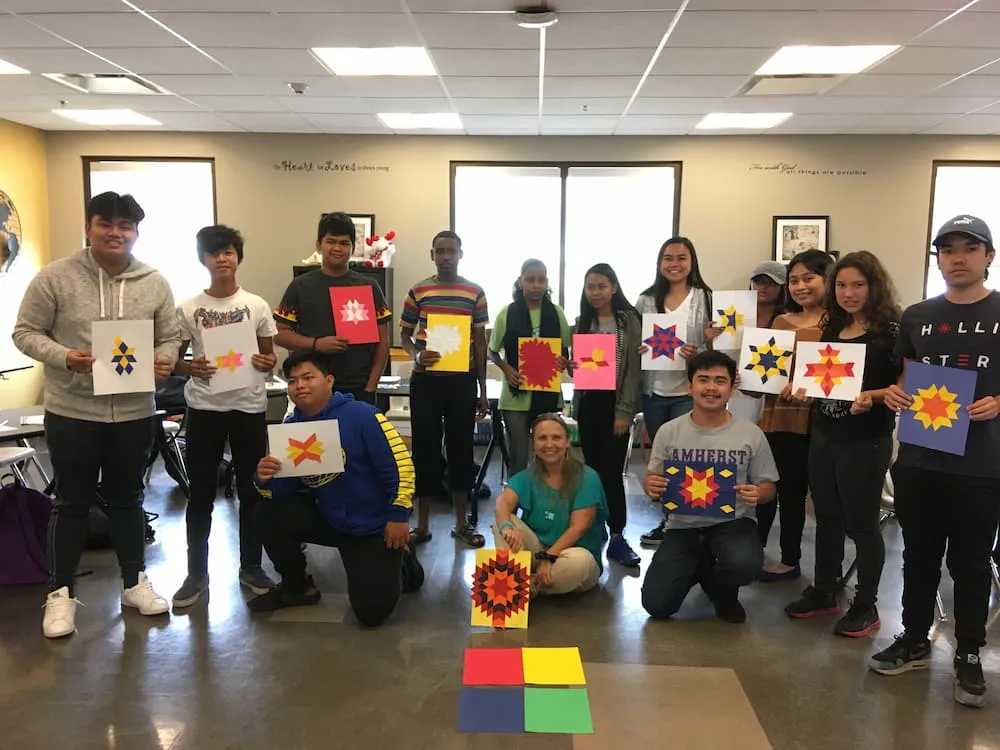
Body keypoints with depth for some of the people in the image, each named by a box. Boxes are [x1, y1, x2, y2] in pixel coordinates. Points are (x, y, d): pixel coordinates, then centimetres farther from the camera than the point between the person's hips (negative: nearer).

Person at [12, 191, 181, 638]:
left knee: (128, 500, 15)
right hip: (71, 412, -2)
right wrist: (64, 357, -21)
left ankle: (134, 582, 30)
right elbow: (26, 333, -3)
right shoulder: (56, 277, -6)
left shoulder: (155, 283, 2)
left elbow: (170, 338, 7)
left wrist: (165, 361, -15)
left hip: (134, 413, 2)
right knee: (72, 503, 9)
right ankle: (61, 592, 24)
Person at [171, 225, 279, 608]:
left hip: (249, 406, 1)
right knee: (201, 493, 7)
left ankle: (251, 567, 24)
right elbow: (172, 360, 4)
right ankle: (196, 573, 20)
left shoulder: (257, 306, 2)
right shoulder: (188, 309, 0)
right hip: (203, 407, 0)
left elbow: (269, 356, 8)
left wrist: (267, 363, -15)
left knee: (252, 490, 9)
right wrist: (191, 368, -17)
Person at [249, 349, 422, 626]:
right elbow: (285, 490, -3)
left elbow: (400, 465, -20)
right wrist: (266, 480, -25)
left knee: (371, 612, -12)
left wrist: (398, 516, -19)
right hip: (330, 520, 6)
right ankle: (297, 586, 11)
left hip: (375, 525, -5)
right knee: (271, 514, -13)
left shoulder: (361, 415, -20)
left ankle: (399, 562, 22)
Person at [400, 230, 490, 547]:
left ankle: (462, 522, 21)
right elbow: (405, 334, 10)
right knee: (425, 449, 4)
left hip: (462, 380, 0)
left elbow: (480, 341, 6)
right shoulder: (418, 291, 3)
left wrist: (483, 390, 4)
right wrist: (416, 355, -14)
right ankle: (422, 524, 15)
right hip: (425, 380, 0)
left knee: (461, 448, 8)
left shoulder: (475, 292, 3)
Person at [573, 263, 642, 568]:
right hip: (587, 402, 4)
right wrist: (569, 366, -8)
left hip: (615, 403, -4)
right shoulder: (582, 323, 11)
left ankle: (617, 537, -1)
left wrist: (624, 411, -13)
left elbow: (634, 369, -7)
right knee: (593, 468, 7)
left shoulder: (629, 320, -3)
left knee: (611, 470, -6)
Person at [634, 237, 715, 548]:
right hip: (654, 392, 4)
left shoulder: (705, 298, -4)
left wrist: (696, 354, -24)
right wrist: (637, 349, -11)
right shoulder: (646, 300, 6)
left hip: (688, 393, -4)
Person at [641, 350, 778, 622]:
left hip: (733, 523, -1)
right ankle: (700, 567, 26)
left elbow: (768, 487, 4)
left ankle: (722, 590, 7)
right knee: (656, 604, -9)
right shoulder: (669, 432, -1)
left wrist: (757, 495, -21)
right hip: (683, 526, 1)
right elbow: (651, 480, 6)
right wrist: (651, 487, -19)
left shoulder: (752, 434, -3)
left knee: (744, 565, -36)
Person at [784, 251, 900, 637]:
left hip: (866, 441, -6)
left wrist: (872, 397, -28)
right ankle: (823, 592, 30)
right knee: (827, 518, 16)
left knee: (861, 523, 5)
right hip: (823, 436, 6)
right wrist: (807, 389, -3)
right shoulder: (832, 327, 9)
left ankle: (865, 607, 20)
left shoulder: (890, 329, -10)